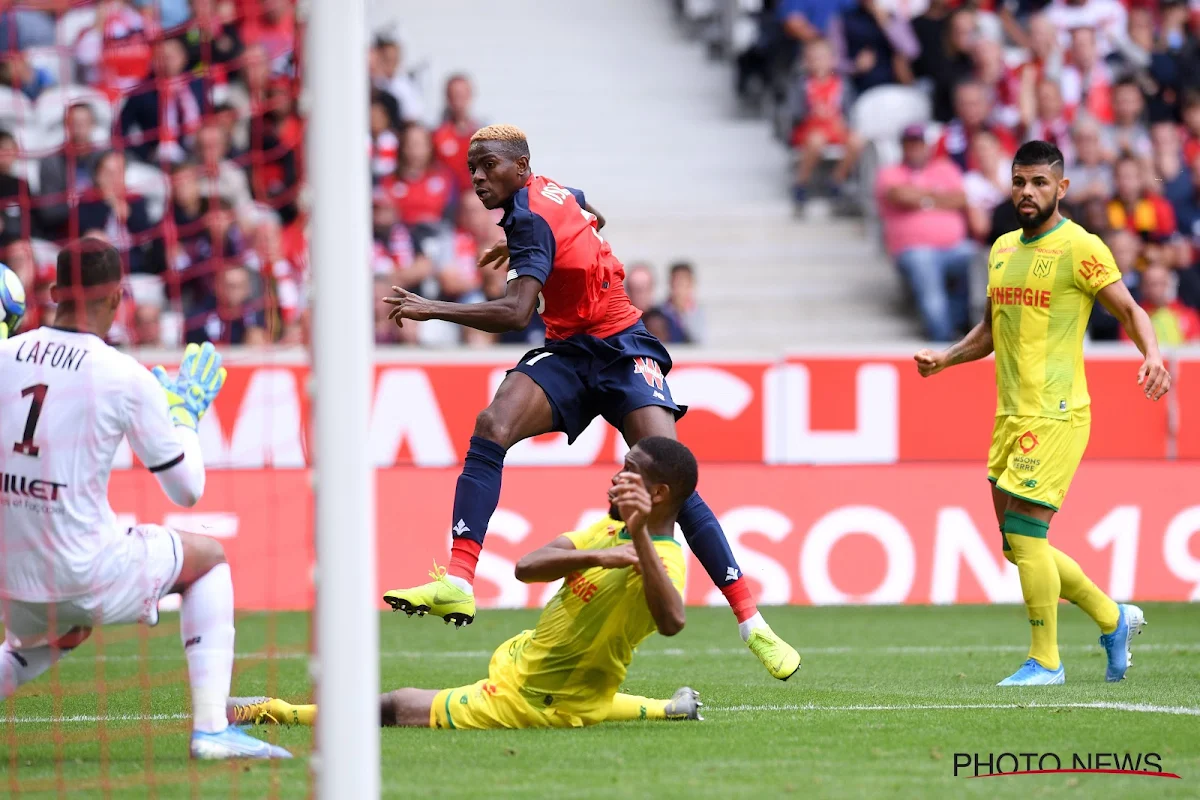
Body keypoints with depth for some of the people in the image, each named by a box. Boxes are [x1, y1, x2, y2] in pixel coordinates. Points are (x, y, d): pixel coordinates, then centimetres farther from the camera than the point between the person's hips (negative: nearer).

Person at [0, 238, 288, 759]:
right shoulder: (127, 378, -9)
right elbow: (187, 490, 0)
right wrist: (184, 414, 17)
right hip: (88, 579, -5)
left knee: (62, 632, 40)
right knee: (208, 556, 22)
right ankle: (210, 727, 9)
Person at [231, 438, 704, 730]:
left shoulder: (661, 560, -25)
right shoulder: (610, 531, 1)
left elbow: (671, 621, -48)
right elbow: (526, 567, -10)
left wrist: (641, 538, -55)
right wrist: (593, 556, -27)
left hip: (534, 700, -9)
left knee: (396, 707, -7)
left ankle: (275, 712, 7)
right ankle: (668, 711, 45)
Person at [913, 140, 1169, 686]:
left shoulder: (1080, 248, -8)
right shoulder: (1003, 249, 15)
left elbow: (1129, 311, -10)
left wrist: (1152, 354, -28)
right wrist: (945, 359, 14)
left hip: (1055, 414, -8)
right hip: (1010, 413, 8)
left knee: (1024, 532, -12)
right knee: (1018, 544, 9)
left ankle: (1045, 661, -2)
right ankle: (1112, 619, 26)